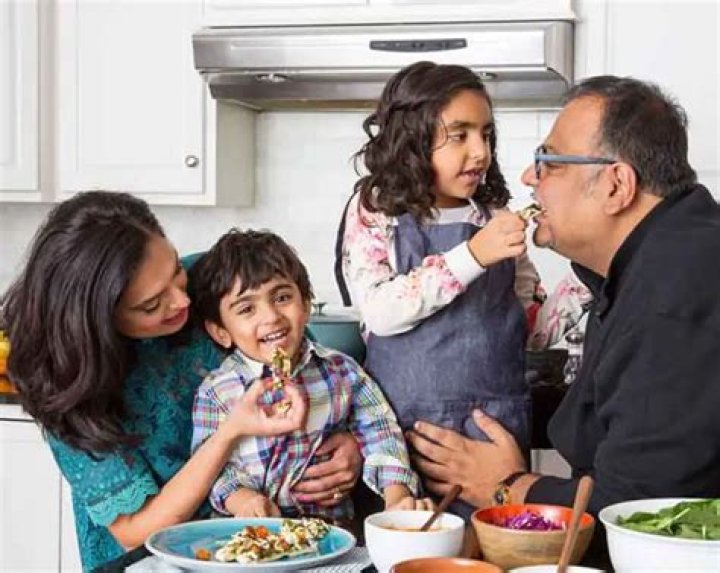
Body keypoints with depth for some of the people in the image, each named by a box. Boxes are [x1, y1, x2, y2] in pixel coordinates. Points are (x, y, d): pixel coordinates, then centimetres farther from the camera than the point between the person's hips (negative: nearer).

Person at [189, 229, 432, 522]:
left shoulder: (340, 370, 6)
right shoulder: (216, 392, -1)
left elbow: (379, 434, 6)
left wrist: (397, 497, -9)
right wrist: (240, 498, -21)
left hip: (333, 523, 1)